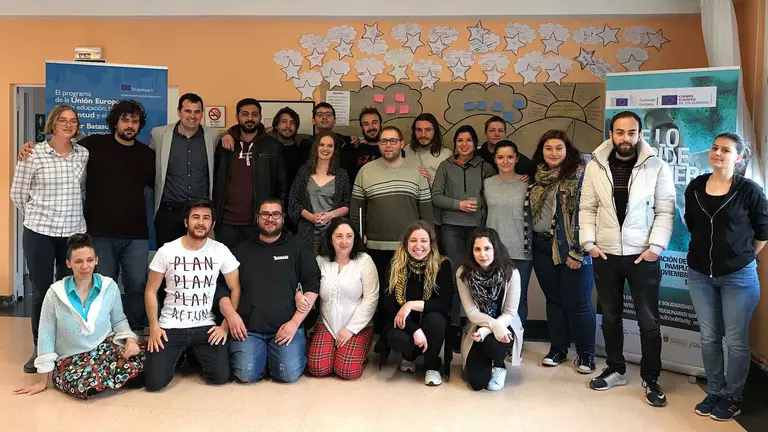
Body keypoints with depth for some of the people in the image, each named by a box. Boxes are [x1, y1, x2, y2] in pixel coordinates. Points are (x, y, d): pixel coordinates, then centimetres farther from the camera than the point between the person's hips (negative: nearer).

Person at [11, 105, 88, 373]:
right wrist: (37, 216, 7)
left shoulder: (83, 154, 3)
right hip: (39, 233, -2)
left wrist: (71, 212, 11)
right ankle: (40, 350, 21)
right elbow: (17, 193, 1)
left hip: (74, 232, 2)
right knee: (41, 292, 6)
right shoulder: (34, 154, -6)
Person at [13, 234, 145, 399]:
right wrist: (43, 381, 3)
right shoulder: (55, 294, -8)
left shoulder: (110, 287, -4)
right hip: (71, 359, -2)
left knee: (141, 359, -29)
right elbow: (46, 336, -1)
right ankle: (121, 377, -2)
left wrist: (130, 339, -13)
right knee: (87, 384, -37)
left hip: (106, 347, 2)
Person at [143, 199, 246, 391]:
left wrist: (226, 326, -7)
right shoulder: (166, 251, -5)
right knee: (154, 382, -14)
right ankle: (178, 356, 20)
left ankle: (195, 356, 19)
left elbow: (235, 289, 0)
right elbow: (151, 291, 2)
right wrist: (154, 327, -8)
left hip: (206, 327, 0)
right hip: (170, 327, 0)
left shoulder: (221, 251, -5)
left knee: (221, 376, -14)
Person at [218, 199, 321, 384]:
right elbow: (223, 287, 13)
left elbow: (312, 285, 1)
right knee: (246, 374, -17)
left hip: (287, 327, -1)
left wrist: (295, 322, -7)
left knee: (290, 373, -18)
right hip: (248, 327, 2)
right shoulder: (242, 250, 14)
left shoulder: (297, 247, 7)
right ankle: (262, 354, 14)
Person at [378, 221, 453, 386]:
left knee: (435, 318, -35)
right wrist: (414, 329, -26)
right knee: (397, 338, -33)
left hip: (432, 325, 0)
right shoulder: (396, 266, -8)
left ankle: (433, 366, -5)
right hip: (404, 324, 1)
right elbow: (388, 305, -13)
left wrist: (412, 305, -30)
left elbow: (445, 304, -20)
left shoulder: (442, 265, -12)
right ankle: (409, 357, 8)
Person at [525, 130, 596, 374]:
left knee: (577, 302, 1)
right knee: (553, 299, 13)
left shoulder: (579, 174, -9)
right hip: (542, 247, 6)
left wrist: (577, 251, -18)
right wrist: (529, 242, 11)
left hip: (569, 248, -5)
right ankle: (558, 348, 25)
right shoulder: (538, 175, 10)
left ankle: (586, 353, 16)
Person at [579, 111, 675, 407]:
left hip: (643, 255, -2)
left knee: (649, 320, 5)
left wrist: (656, 247, -12)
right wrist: (589, 243, -4)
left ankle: (651, 379, 20)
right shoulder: (595, 166, 1)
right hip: (605, 254, 2)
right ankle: (615, 369, 30)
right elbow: (587, 208, 4)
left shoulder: (657, 167, -4)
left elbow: (665, 211, -4)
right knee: (610, 316, 14)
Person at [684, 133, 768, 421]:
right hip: (699, 274, 4)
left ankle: (732, 398, 21)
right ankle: (714, 393, 27)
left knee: (736, 340, 6)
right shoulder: (695, 187, 1)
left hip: (738, 276, -4)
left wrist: (742, 256, 7)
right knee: (709, 337, 13)